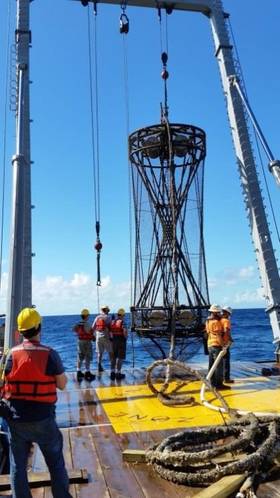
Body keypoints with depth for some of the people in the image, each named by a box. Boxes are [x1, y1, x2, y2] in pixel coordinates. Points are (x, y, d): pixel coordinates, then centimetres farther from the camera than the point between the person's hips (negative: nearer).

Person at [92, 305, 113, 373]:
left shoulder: (97, 317, 6)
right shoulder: (108, 317, -5)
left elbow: (93, 328, 7)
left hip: (98, 336, 4)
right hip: (106, 337, -3)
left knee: (99, 352, 9)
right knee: (110, 352, 8)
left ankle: (99, 366, 2)